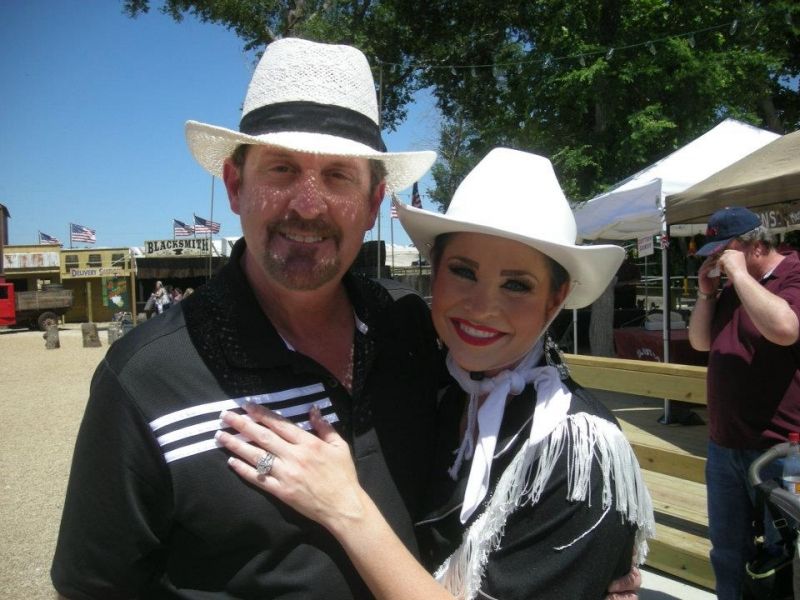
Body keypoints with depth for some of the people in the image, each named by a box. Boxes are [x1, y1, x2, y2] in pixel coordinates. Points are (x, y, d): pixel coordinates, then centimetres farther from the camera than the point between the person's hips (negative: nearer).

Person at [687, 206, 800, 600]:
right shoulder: (732, 288, 12)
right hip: (723, 445, 8)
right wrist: (706, 292, 1)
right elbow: (700, 342, 15)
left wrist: (739, 273, -21)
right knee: (727, 549, 19)